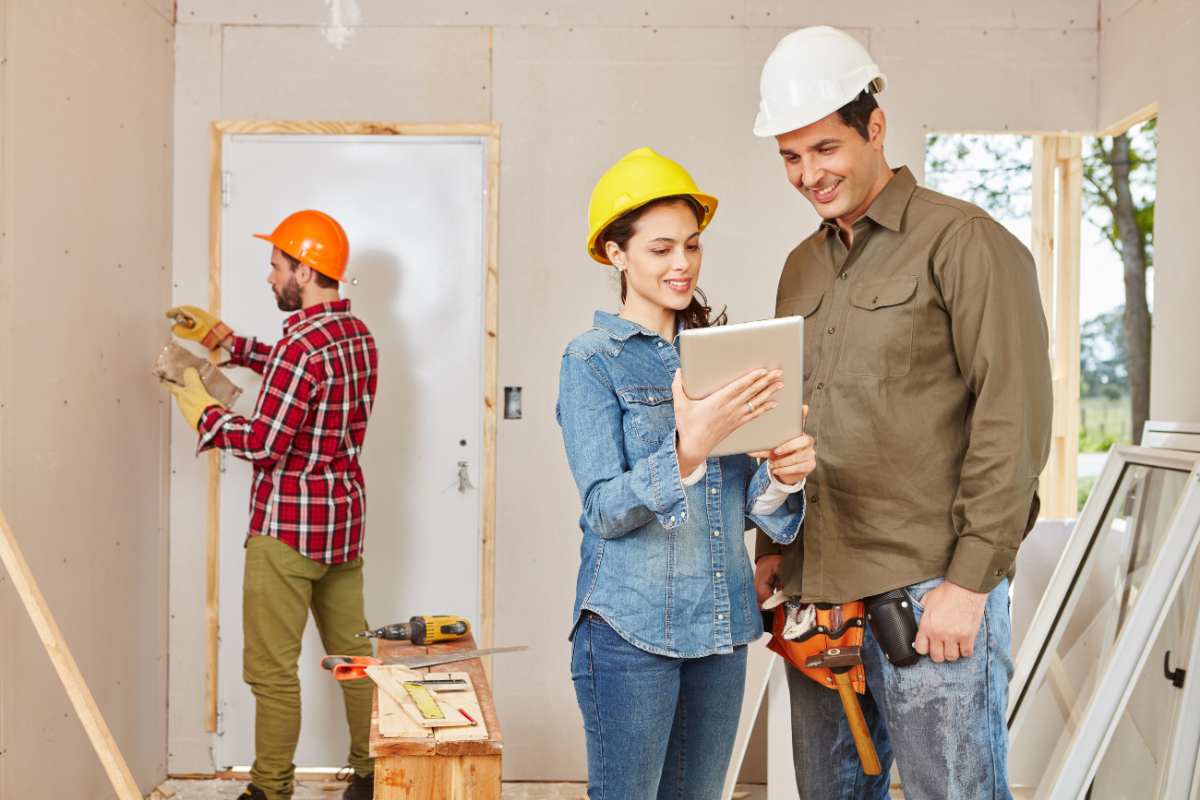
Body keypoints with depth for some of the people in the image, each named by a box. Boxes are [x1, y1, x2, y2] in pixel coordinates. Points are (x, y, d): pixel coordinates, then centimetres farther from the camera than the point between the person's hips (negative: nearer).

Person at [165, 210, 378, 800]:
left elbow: (263, 442, -20)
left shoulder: (301, 344, -20)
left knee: (273, 668, 3)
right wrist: (226, 341, 20)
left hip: (289, 527, -9)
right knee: (353, 652, 17)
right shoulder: (357, 333, 7)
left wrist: (201, 411, -6)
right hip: (345, 517, 9)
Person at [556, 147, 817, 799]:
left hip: (721, 624, 5)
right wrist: (689, 449, -30)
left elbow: (744, 505, 11)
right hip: (632, 627, -5)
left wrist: (781, 477, -11)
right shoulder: (592, 360, -6)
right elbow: (605, 511, -14)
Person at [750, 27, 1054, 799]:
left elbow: (1014, 419, -11)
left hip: (932, 593, -7)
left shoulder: (964, 242, -6)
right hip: (818, 592, 7)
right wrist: (773, 548, 13)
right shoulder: (803, 267, 16)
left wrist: (972, 579, -15)